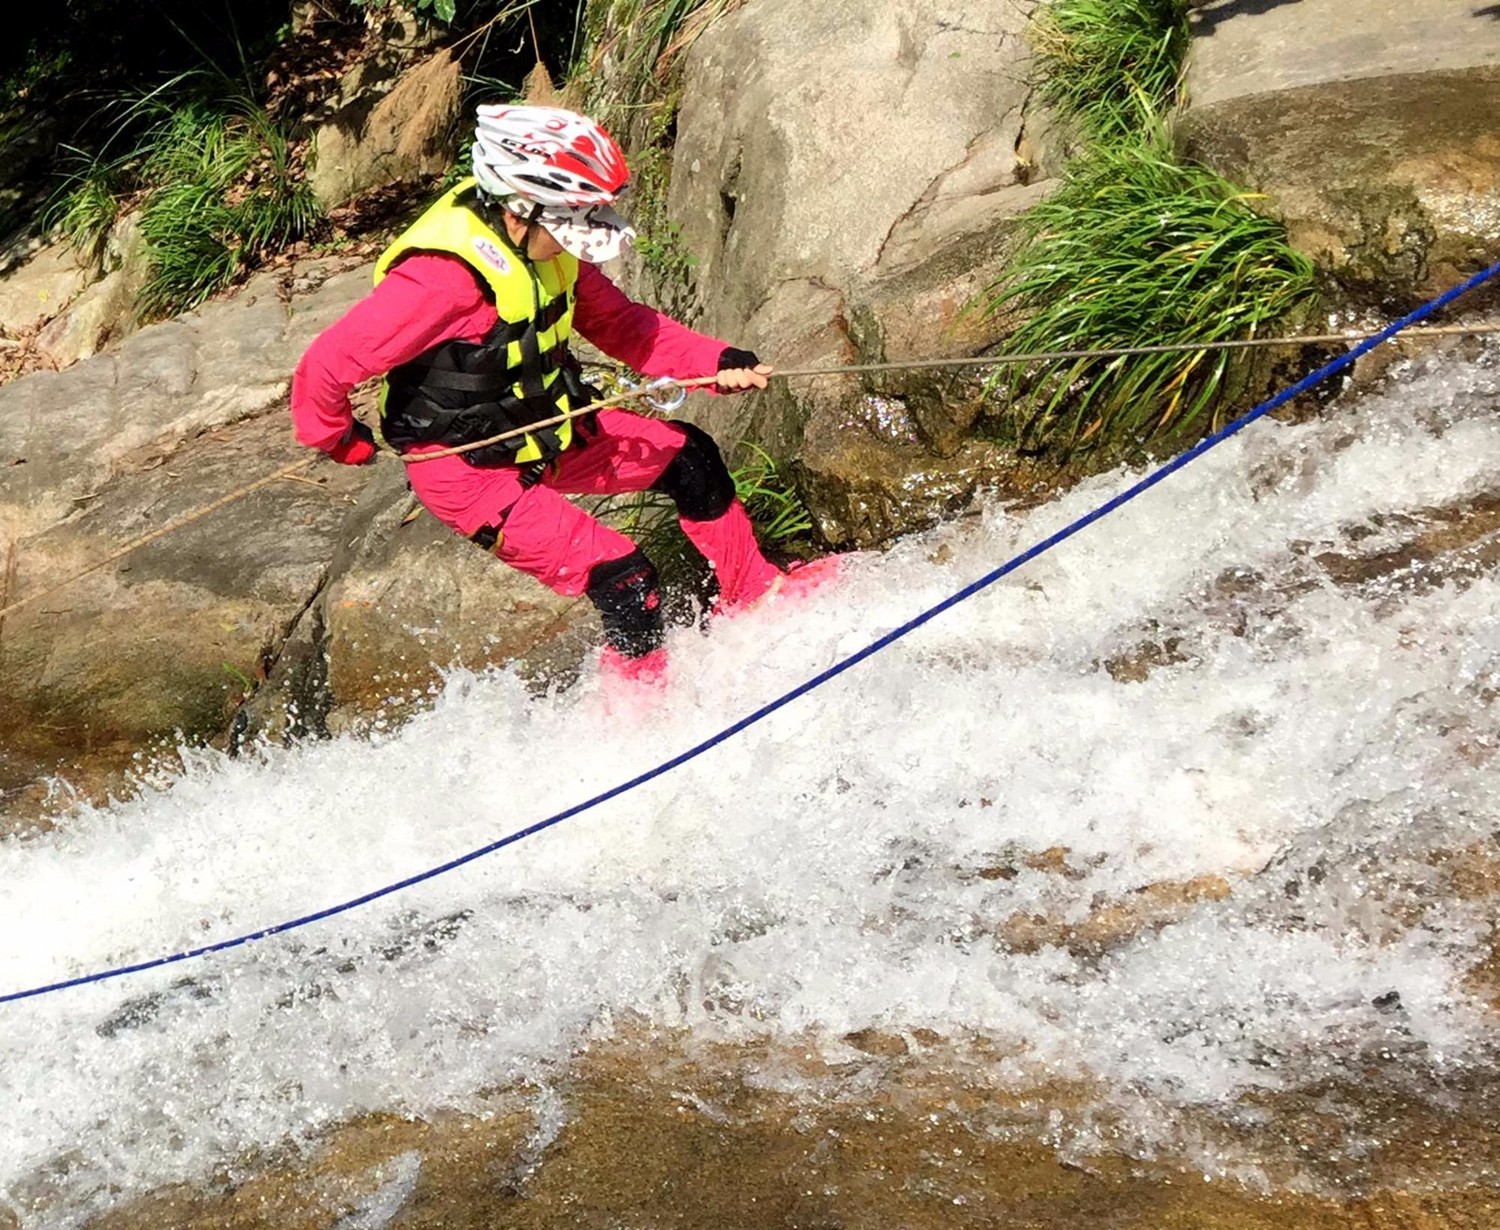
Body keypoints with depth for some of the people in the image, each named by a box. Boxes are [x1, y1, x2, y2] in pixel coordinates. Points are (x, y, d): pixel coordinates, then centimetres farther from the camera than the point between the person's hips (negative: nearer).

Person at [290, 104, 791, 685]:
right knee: (623, 579, -13)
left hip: (545, 433, 9)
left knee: (688, 456, 13)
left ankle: (753, 594, 34)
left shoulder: (547, 245, -7)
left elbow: (618, 322, 6)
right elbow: (329, 363, -28)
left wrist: (716, 362, -9)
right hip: (467, 469, -9)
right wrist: (337, 438, -7)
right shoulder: (445, 276, -33)